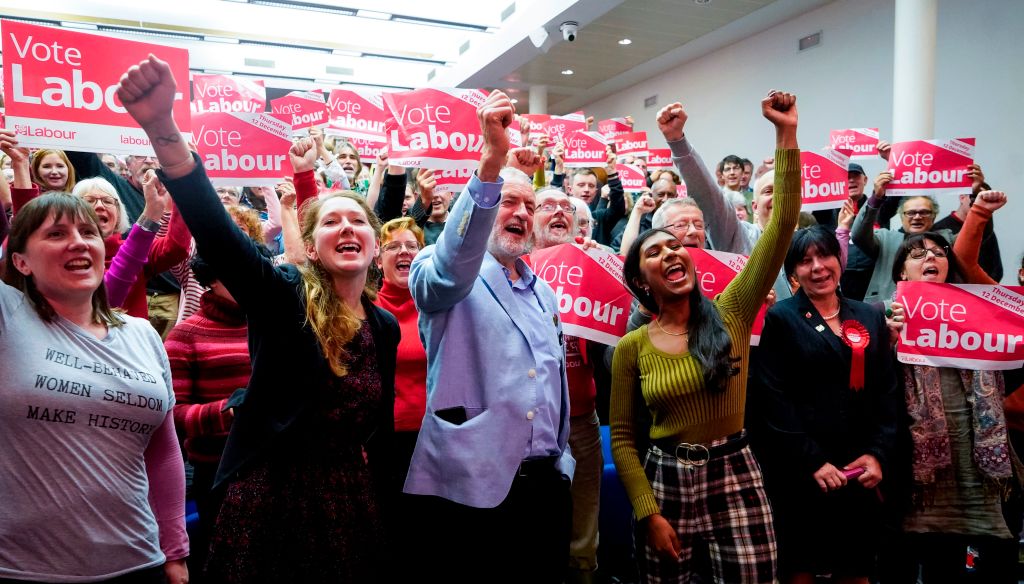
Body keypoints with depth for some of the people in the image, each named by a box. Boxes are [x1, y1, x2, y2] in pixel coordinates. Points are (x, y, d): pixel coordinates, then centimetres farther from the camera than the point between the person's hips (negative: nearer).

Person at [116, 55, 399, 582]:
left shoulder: (385, 327, 4)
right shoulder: (283, 297, -8)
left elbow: (380, 429, 11)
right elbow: (212, 227, -26)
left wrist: (380, 510, 13)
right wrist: (161, 126, -40)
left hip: (349, 501, 4)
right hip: (269, 499, -4)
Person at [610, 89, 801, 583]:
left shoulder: (730, 313, -4)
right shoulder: (631, 347, -3)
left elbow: (783, 221, -11)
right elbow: (622, 437, 1)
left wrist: (786, 134, -15)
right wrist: (648, 513, -5)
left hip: (735, 473, 0)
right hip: (666, 479, 1)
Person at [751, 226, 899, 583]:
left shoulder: (870, 318, 11)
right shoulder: (780, 319, -3)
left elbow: (887, 391, 9)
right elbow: (772, 398, -10)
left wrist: (878, 453, -3)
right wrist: (812, 460, -15)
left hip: (860, 469, 4)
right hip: (797, 470, -3)